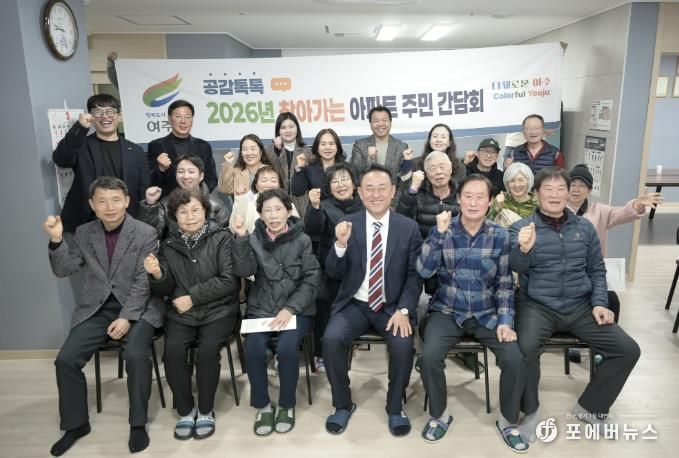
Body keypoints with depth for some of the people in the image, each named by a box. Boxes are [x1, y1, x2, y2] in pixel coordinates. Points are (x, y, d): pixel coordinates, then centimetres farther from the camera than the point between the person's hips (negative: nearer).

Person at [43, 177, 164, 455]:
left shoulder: (146, 234, -7)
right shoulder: (83, 233, 6)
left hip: (137, 308, -4)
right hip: (96, 309, 4)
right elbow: (63, 271, 3)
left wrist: (127, 318, -20)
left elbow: (143, 283, -11)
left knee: (136, 355, -27)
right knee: (66, 359, -11)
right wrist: (57, 240, -14)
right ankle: (75, 424, 12)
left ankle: (138, 423, -6)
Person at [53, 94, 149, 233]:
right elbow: (60, 159, -15)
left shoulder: (135, 151, 9)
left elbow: (144, 192, 7)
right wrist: (80, 127, -26)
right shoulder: (81, 146, 5)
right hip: (85, 226, -1)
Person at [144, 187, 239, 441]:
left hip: (218, 310, -3)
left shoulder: (222, 238, -4)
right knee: (173, 350, -23)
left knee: (207, 349, -27)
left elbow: (229, 281, -11)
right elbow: (166, 291, 8)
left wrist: (192, 297, -13)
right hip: (181, 313, 3)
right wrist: (157, 275, -14)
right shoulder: (169, 244, 6)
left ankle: (206, 410, -1)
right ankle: (186, 410, 1)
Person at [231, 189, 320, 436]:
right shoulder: (254, 239, 5)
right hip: (261, 309, 2)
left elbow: (311, 281, -4)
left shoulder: (302, 240, 0)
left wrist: (290, 309, -16)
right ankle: (263, 405, 1)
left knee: (286, 349, -27)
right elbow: (243, 271, -12)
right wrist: (241, 238, -24)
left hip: (295, 309, -1)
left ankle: (287, 405, 0)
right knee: (253, 349, -24)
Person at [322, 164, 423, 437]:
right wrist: (341, 244, -22)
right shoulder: (347, 224, 0)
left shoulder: (409, 227, -1)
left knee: (403, 345, -26)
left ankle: (395, 408, 2)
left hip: (393, 307, -1)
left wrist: (403, 310, -17)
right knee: (331, 339, -23)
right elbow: (334, 274, -3)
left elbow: (415, 275, -2)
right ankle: (343, 405, 2)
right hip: (355, 305, 1)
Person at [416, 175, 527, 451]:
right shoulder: (443, 230, -4)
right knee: (429, 355, -25)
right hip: (447, 312, -1)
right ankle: (439, 415, 4)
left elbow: (505, 284, 2)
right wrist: (439, 233, -23)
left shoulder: (500, 236, -1)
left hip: (487, 314, 1)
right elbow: (424, 271, -15)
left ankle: (508, 422, 9)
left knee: (515, 359, -19)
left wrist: (505, 321, -9)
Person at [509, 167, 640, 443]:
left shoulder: (584, 227, 11)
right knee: (524, 349, -31)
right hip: (538, 306, -4)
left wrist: (599, 303, 1)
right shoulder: (521, 228, -2)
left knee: (628, 350, -7)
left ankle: (589, 407, 14)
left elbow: (597, 269, 16)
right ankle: (530, 412, -4)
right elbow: (516, 267, -17)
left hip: (580, 306, 4)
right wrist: (524, 249, -39)